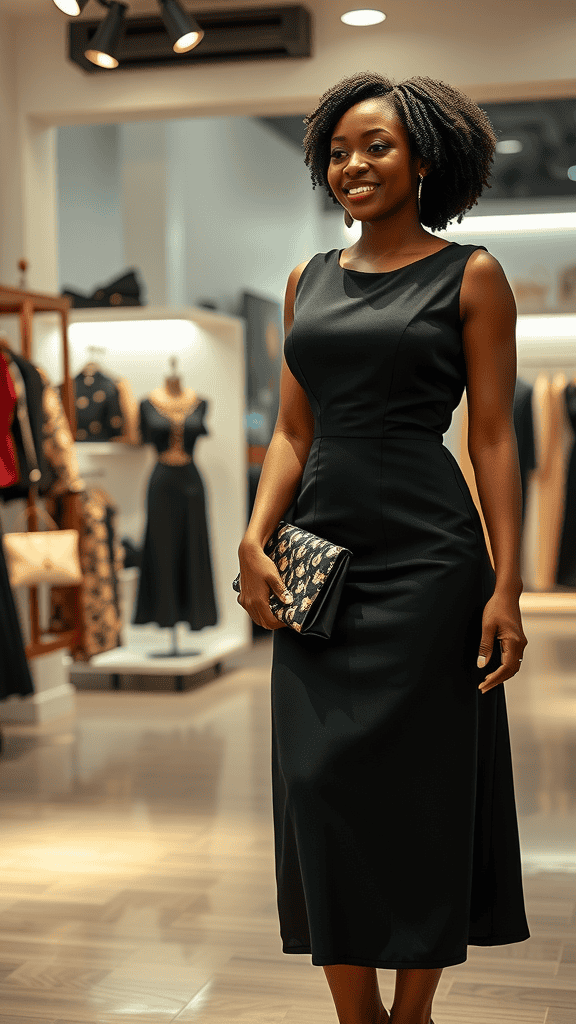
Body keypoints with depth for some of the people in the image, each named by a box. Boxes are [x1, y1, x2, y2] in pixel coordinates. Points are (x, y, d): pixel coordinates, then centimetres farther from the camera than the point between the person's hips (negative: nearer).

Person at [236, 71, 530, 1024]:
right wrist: (255, 540, -3)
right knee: (322, 786, 5)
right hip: (319, 559, 5)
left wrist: (506, 587, -10)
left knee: (421, 790, 2)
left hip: (426, 555, -4)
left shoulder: (470, 276, 0)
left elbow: (494, 438, -3)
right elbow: (293, 430, 12)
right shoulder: (310, 280, 13)